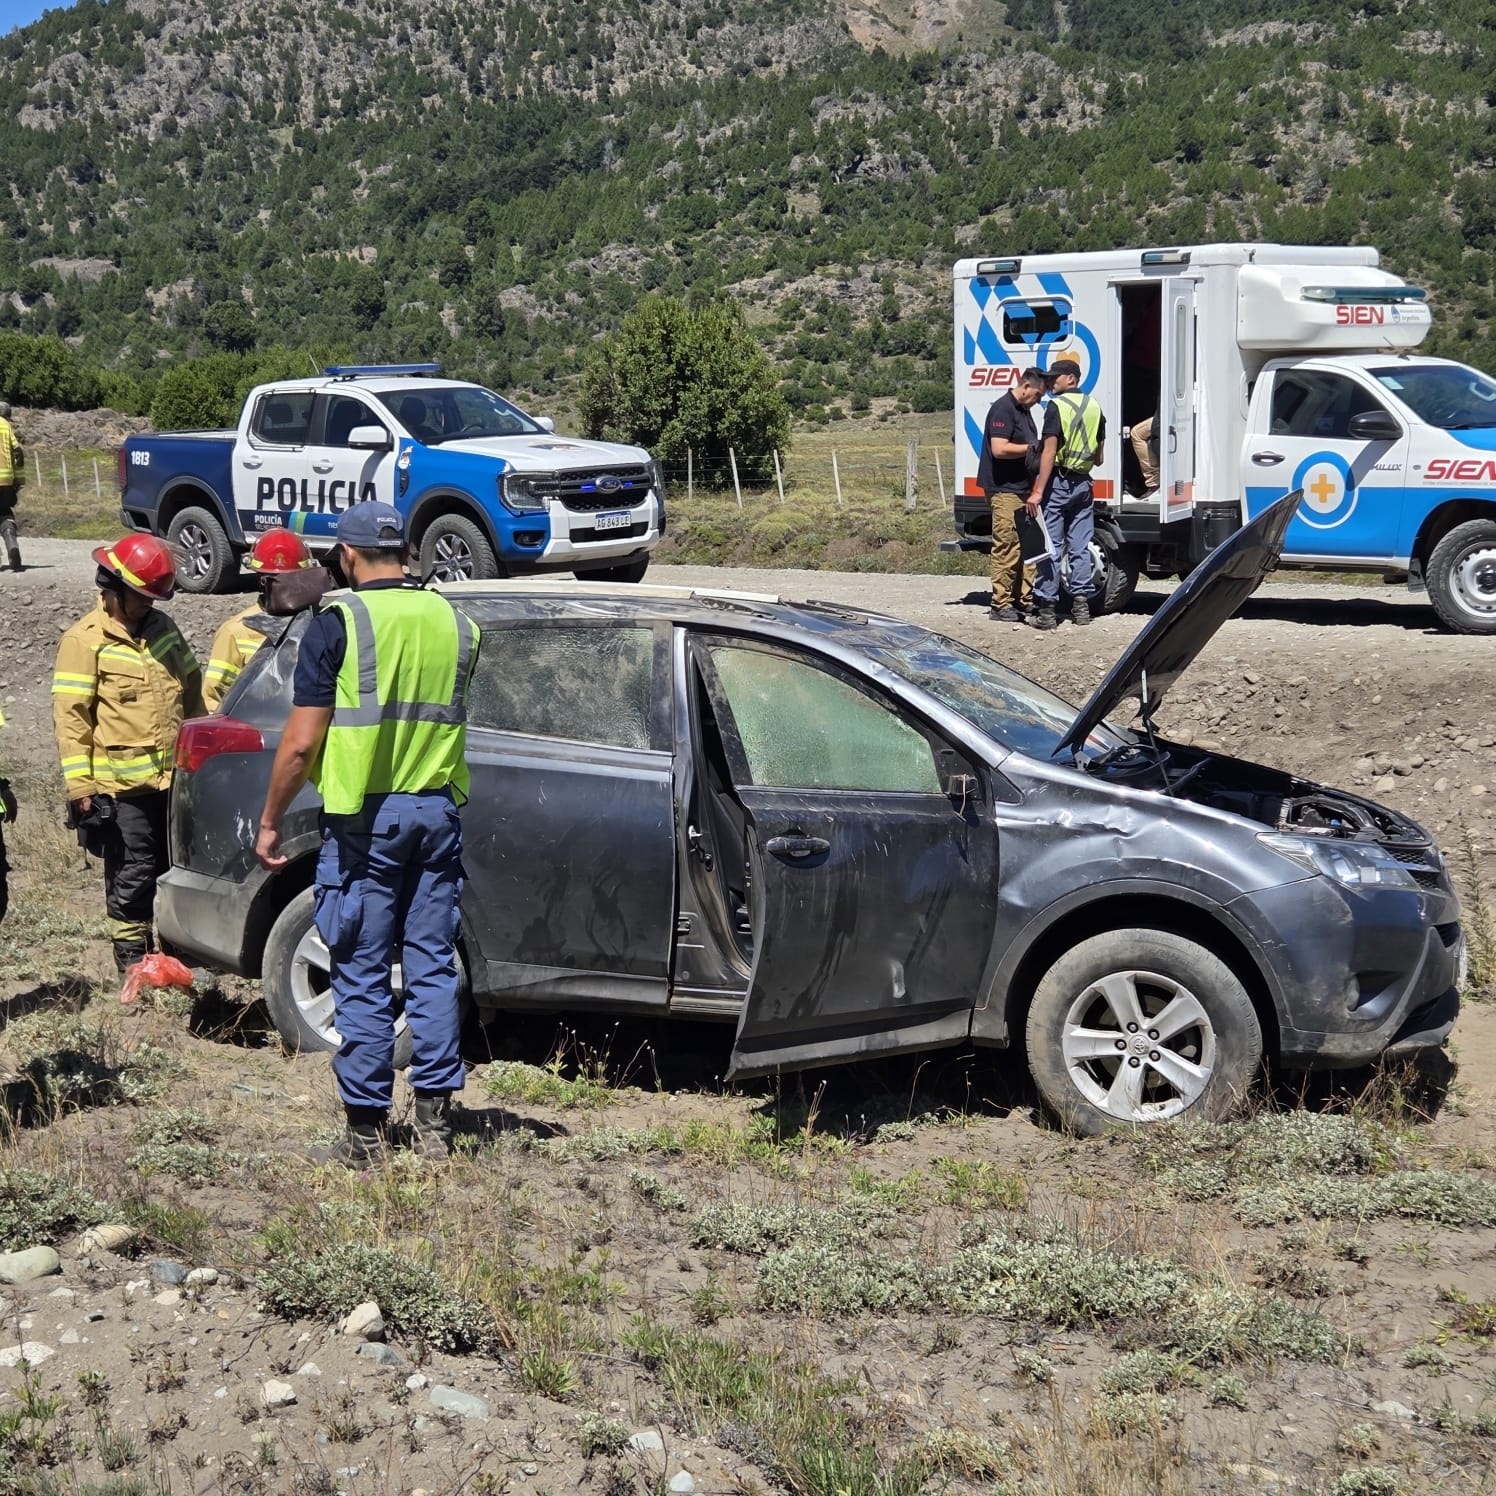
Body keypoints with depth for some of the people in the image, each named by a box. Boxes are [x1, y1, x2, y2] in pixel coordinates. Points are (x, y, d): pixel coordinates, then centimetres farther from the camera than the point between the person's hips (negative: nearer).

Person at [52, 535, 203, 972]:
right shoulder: (85, 640, -10)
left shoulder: (162, 627, 9)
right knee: (133, 873, 2)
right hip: (122, 785, -6)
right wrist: (80, 785, -15)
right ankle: (132, 953, 16)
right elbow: (70, 716, -12)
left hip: (174, 776, 6)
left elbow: (192, 690, 19)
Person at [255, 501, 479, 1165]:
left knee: (363, 977, 3)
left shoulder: (339, 622, -10)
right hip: (437, 810, 5)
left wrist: (270, 821, -1)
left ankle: (366, 1129, 8)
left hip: (364, 818, -5)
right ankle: (435, 1121, 13)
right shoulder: (453, 621, 6)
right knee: (432, 967, 10)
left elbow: (301, 742, -11)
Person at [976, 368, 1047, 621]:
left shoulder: (1023, 410, 19)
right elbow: (999, 449, -22)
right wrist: (1031, 448, -14)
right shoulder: (1003, 409, -12)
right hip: (1005, 489, -10)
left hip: (1023, 488, 10)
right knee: (1007, 547, -8)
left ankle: (1024, 600, 14)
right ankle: (1001, 604, -5)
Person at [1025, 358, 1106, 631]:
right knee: (1080, 547, 10)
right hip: (1083, 483, 6)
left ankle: (1046, 609, -4)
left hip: (1058, 482, -6)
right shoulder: (1094, 407, 10)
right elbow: (1099, 456, 12)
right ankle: (1081, 605, 11)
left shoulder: (1057, 406, -10)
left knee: (1050, 547, -3)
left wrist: (1037, 491, -19)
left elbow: (1050, 451, -17)